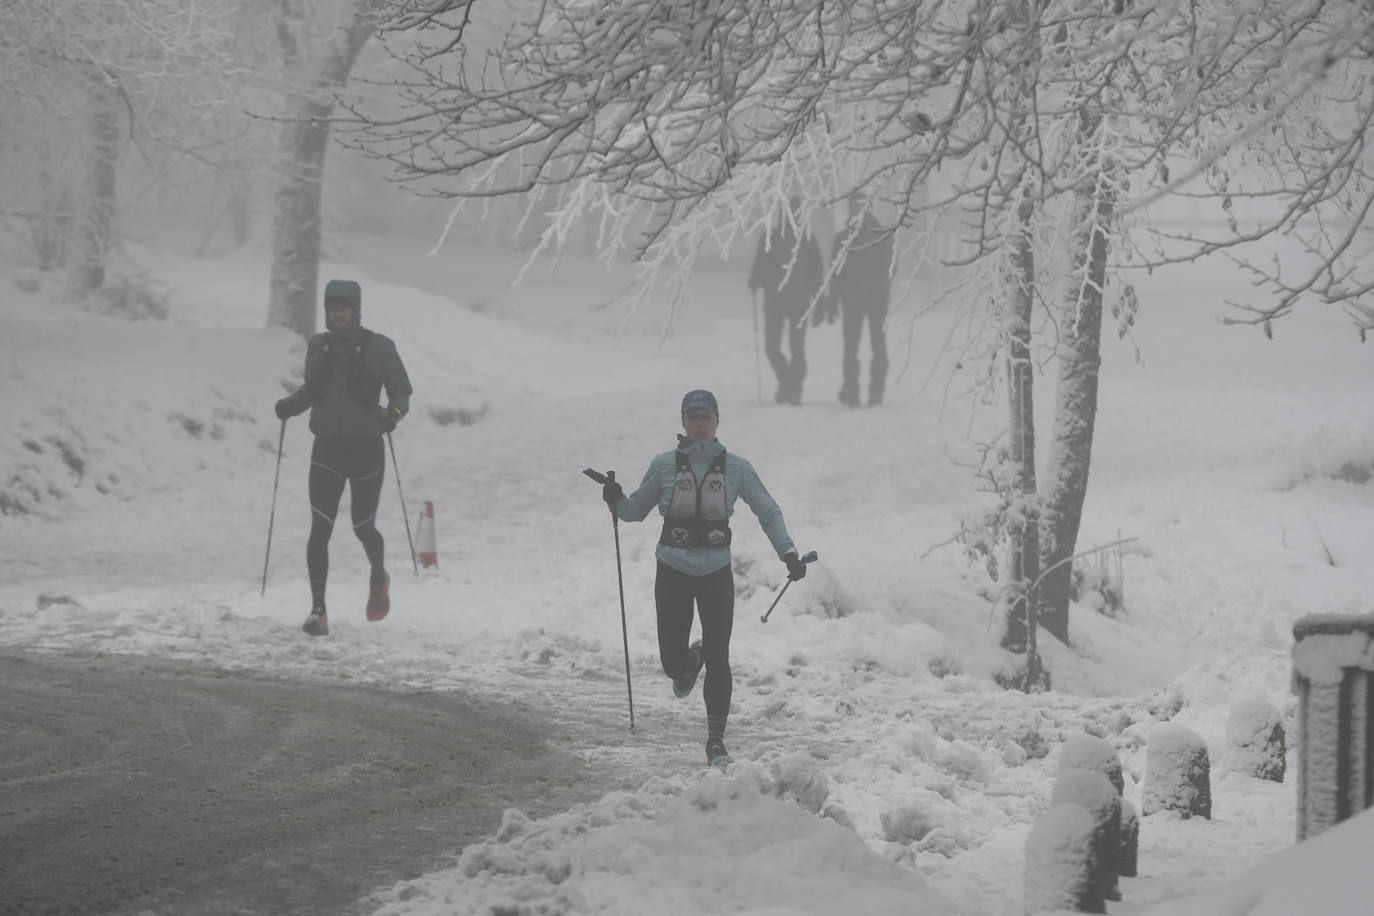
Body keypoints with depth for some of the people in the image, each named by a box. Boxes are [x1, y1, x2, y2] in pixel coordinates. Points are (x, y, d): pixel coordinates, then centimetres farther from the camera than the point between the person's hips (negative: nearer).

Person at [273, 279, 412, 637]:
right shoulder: (318, 346, 6)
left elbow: (401, 392, 0)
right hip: (327, 448, 2)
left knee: (363, 527, 9)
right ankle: (318, 610, -9)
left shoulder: (379, 347, -5)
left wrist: (393, 413, -21)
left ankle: (379, 578, 41)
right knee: (320, 529, -10)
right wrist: (290, 404, -2)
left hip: (367, 448, -2)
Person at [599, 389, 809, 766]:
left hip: (717, 575, 0)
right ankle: (691, 661, 41)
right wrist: (616, 499, -12)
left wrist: (788, 552, -6)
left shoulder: (736, 467, 0)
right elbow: (636, 510, 10)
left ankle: (716, 741, 1)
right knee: (673, 662, 1)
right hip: (674, 574, 1)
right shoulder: (664, 465, 0)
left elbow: (768, 512, 7)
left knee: (718, 658, -9)